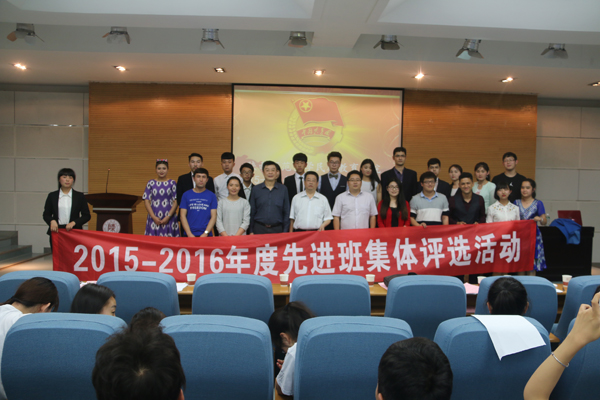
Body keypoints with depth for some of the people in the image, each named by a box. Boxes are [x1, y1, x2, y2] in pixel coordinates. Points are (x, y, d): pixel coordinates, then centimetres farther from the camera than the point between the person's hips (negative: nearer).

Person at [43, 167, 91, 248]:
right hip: (56, 232, 1)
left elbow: (87, 216, 5)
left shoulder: (79, 196, 6)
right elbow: (46, 214, 14)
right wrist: (52, 221, -8)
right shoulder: (52, 196, 10)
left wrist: (74, 223, -10)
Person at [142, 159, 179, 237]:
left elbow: (176, 202, 0)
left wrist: (168, 217, -10)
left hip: (169, 219, -1)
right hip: (154, 219, 1)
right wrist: (154, 217, -6)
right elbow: (146, 201, 4)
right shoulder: (151, 183, 7)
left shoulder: (172, 183, 4)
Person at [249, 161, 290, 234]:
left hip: (277, 229, 0)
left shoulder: (283, 189, 5)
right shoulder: (256, 189, 5)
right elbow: (252, 211, 6)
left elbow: (286, 212, 6)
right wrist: (251, 231, 2)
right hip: (259, 229, 0)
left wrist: (285, 231, 1)